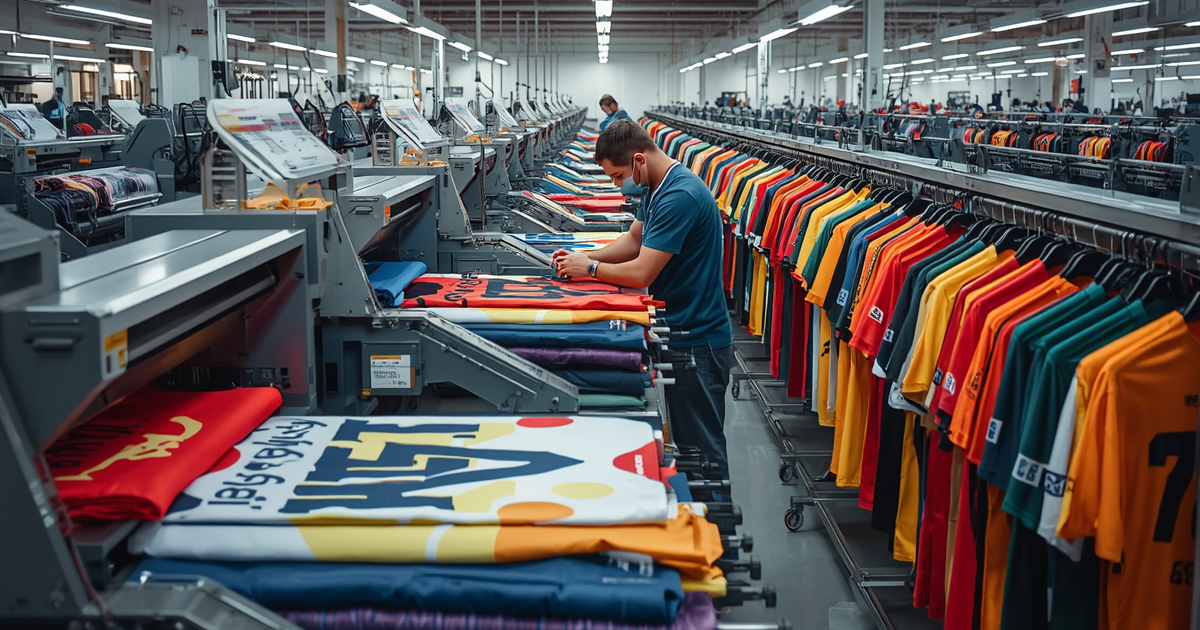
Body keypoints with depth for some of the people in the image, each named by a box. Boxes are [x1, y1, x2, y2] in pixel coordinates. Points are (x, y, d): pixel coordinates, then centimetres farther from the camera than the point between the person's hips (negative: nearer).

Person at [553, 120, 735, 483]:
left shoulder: (679, 197, -25)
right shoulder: (657, 187, 8)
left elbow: (641, 273, -25)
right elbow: (635, 239, 21)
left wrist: (590, 268, -9)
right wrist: (584, 258, 7)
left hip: (698, 343, -10)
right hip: (682, 334, 10)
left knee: (703, 448, 0)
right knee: (686, 442, 18)